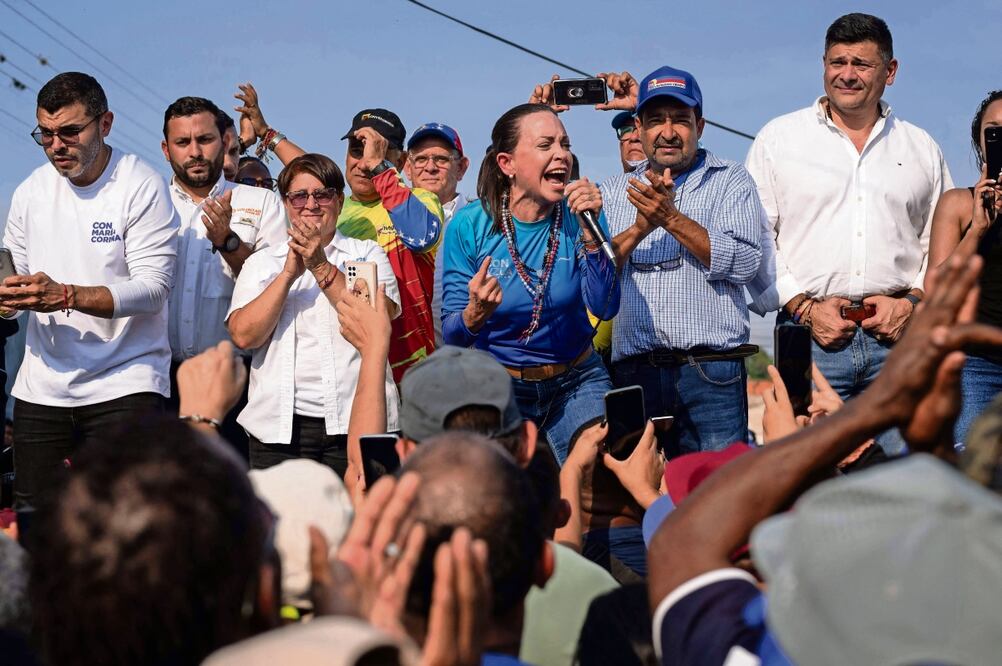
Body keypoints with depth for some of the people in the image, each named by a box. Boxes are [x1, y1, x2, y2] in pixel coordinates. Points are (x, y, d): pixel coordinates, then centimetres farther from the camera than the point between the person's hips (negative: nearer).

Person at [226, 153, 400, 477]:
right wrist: (289, 274, -8)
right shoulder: (261, 263, 15)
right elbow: (244, 335, -1)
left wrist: (321, 267, -10)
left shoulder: (367, 254, 13)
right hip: (280, 425, 1)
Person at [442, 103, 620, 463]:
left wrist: (590, 233, -27)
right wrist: (475, 315, -33)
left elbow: (604, 308, -17)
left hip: (577, 383, 1)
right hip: (498, 388, -1)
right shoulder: (470, 226, -12)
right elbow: (451, 335, -10)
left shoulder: (578, 216, -7)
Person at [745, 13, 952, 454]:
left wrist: (912, 301, -1)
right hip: (810, 335, -2)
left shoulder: (921, 150, 17)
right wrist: (804, 307, -6)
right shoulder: (779, 138, 10)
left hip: (897, 337, 2)